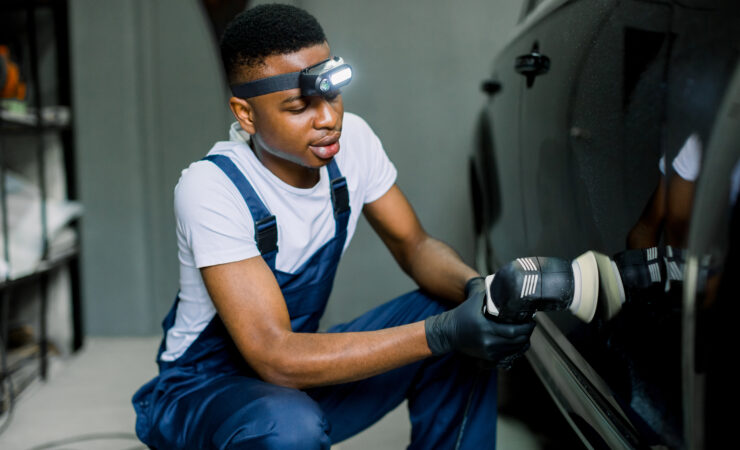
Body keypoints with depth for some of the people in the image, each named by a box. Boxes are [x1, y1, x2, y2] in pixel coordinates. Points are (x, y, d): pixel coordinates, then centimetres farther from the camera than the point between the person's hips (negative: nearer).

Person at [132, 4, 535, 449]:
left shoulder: (351, 139, -11)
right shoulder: (210, 187, -29)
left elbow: (414, 245, -1)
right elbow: (275, 358, -33)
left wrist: (476, 288, -25)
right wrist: (440, 334, -39)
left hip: (302, 364, 6)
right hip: (202, 391, -5)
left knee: (462, 318, -12)